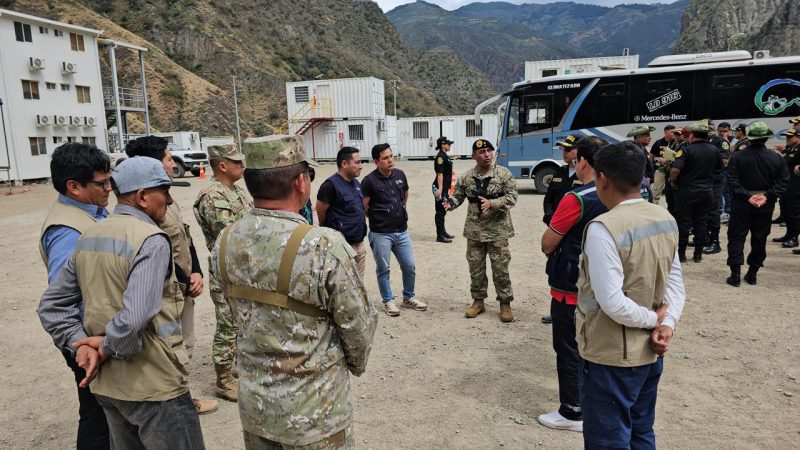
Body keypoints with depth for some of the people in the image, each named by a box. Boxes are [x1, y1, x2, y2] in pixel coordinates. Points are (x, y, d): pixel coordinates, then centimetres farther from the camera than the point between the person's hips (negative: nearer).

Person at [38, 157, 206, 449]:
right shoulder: (151, 241, -20)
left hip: (107, 383, 8)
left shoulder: (89, 237, 5)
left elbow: (51, 305, 9)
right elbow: (135, 318, -31)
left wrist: (82, 343, 1)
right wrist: (108, 348, -13)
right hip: (153, 386, -8)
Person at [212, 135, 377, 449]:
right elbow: (359, 326, -15)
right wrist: (354, 365, 6)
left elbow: (241, 313, 4)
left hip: (253, 406, 5)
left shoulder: (225, 243, -8)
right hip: (313, 414, -5)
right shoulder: (324, 246, -26)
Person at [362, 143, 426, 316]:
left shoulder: (400, 174, 3)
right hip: (381, 234, -5)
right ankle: (388, 301, 24)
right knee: (383, 269, 7)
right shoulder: (369, 181, -13)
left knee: (409, 266, 11)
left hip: (402, 231, 5)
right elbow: (364, 207, -9)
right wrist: (378, 218, 3)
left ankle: (408, 297, 30)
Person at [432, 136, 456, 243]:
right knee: (440, 211, -5)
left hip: (445, 187, 10)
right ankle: (440, 236, 0)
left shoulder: (445, 156, 15)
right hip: (440, 187, -10)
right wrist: (440, 189, -24)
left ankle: (443, 232, 27)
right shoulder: (440, 156, -15)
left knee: (443, 211, 17)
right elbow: (440, 173, -21)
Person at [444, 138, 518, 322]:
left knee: (500, 269, 3)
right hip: (474, 232, 3)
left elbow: (512, 197, -11)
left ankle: (505, 304, 18)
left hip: (498, 231, -3)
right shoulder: (466, 177, 4)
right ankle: (478, 302, 27)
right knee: (476, 269, 11)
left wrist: (491, 203, -25)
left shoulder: (504, 174, -5)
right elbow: (458, 196, 9)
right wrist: (450, 203, -14)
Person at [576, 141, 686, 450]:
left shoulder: (603, 228, -24)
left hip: (611, 356, -8)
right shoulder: (666, 220, 1)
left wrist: (654, 319, -11)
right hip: (650, 352, 8)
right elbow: (675, 282, 5)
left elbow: (612, 303, -27)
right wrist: (666, 324, -7)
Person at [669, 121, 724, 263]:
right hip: (707, 192, 4)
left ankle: (681, 253, 8)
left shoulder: (687, 150, -14)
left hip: (687, 192, -4)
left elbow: (675, 169, -24)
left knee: (684, 222, 3)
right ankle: (698, 254, 15)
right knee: (701, 222, 11)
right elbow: (720, 169, 15)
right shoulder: (714, 150, 4)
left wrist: (673, 180, -6)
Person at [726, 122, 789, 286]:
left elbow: (732, 181, -14)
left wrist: (747, 196, -12)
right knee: (760, 239, 13)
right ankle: (752, 274, 19)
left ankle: (735, 274, -2)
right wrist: (767, 196, -9)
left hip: (741, 205, -2)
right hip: (766, 206, 2)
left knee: (736, 238, 4)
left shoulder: (737, 157, -9)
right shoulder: (776, 158, -3)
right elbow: (783, 181, -6)